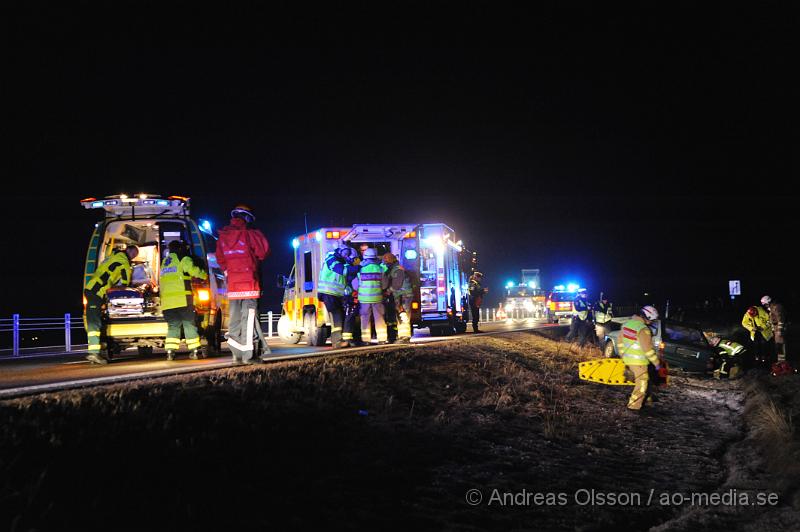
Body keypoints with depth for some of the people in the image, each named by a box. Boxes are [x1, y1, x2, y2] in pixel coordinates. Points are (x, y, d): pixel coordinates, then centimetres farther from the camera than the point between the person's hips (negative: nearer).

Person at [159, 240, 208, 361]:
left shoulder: (164, 263, 25)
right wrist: (204, 275, 5)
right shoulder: (183, 259, 4)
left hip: (167, 301, 5)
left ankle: (170, 351, -7)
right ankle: (194, 350, 0)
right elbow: (193, 270, -9)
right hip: (183, 299, -5)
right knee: (189, 324, 2)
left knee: (173, 326, 7)